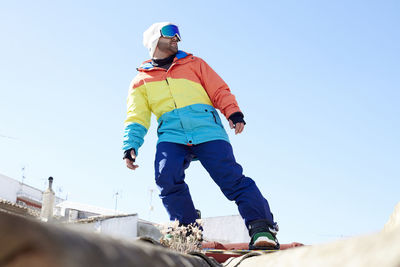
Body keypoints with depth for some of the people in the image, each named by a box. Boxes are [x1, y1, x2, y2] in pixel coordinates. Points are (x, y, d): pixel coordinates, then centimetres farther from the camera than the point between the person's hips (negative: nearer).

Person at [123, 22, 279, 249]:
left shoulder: (193, 63, 24)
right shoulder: (142, 80, 24)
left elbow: (219, 90, 16)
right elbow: (136, 117, 17)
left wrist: (233, 112, -3)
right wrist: (131, 145, 0)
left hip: (207, 130, 0)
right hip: (171, 135, 1)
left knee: (232, 178, -15)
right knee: (167, 178, -25)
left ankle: (261, 229, -17)